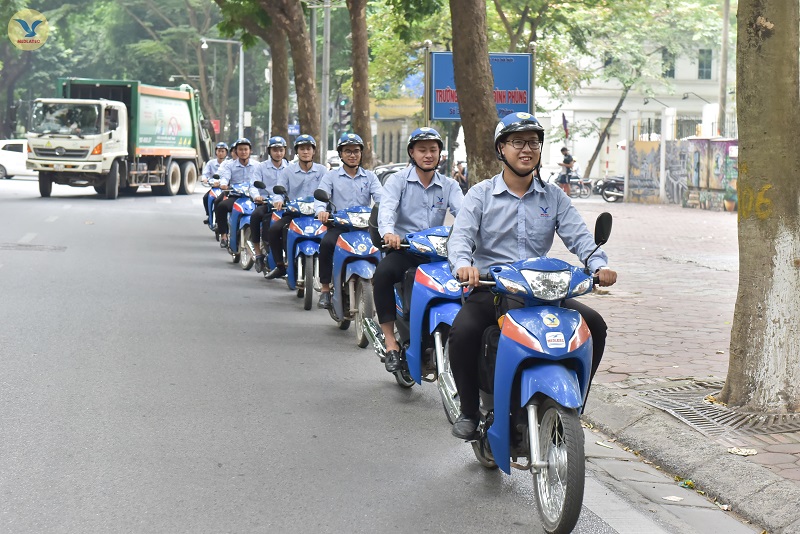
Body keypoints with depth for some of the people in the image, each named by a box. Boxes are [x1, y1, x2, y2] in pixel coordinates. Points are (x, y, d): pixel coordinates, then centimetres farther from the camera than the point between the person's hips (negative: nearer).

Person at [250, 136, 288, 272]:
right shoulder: (262, 167, 10)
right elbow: (254, 185, -2)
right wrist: (256, 196, -24)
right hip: (266, 203, -1)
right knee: (255, 215, -32)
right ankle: (258, 253, -23)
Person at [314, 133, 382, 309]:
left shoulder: (370, 177, 15)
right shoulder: (331, 176, 12)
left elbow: (380, 197, -2)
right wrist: (321, 211, -28)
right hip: (338, 225, -1)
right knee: (326, 243, -32)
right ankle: (325, 289, -22)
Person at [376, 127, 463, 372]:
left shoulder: (449, 185, 13)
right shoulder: (397, 180, 5)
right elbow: (387, 208, -15)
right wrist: (388, 232, -38)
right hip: (403, 249, -3)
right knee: (383, 273, -34)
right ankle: (391, 342, -28)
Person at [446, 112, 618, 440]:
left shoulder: (554, 197, 13)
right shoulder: (481, 194, 5)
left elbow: (579, 237, 1)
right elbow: (460, 237, -9)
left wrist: (599, 266, -21)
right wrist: (464, 264, -33)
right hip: (490, 289, -3)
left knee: (593, 325, -16)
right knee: (463, 331, -32)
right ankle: (469, 410, -8)